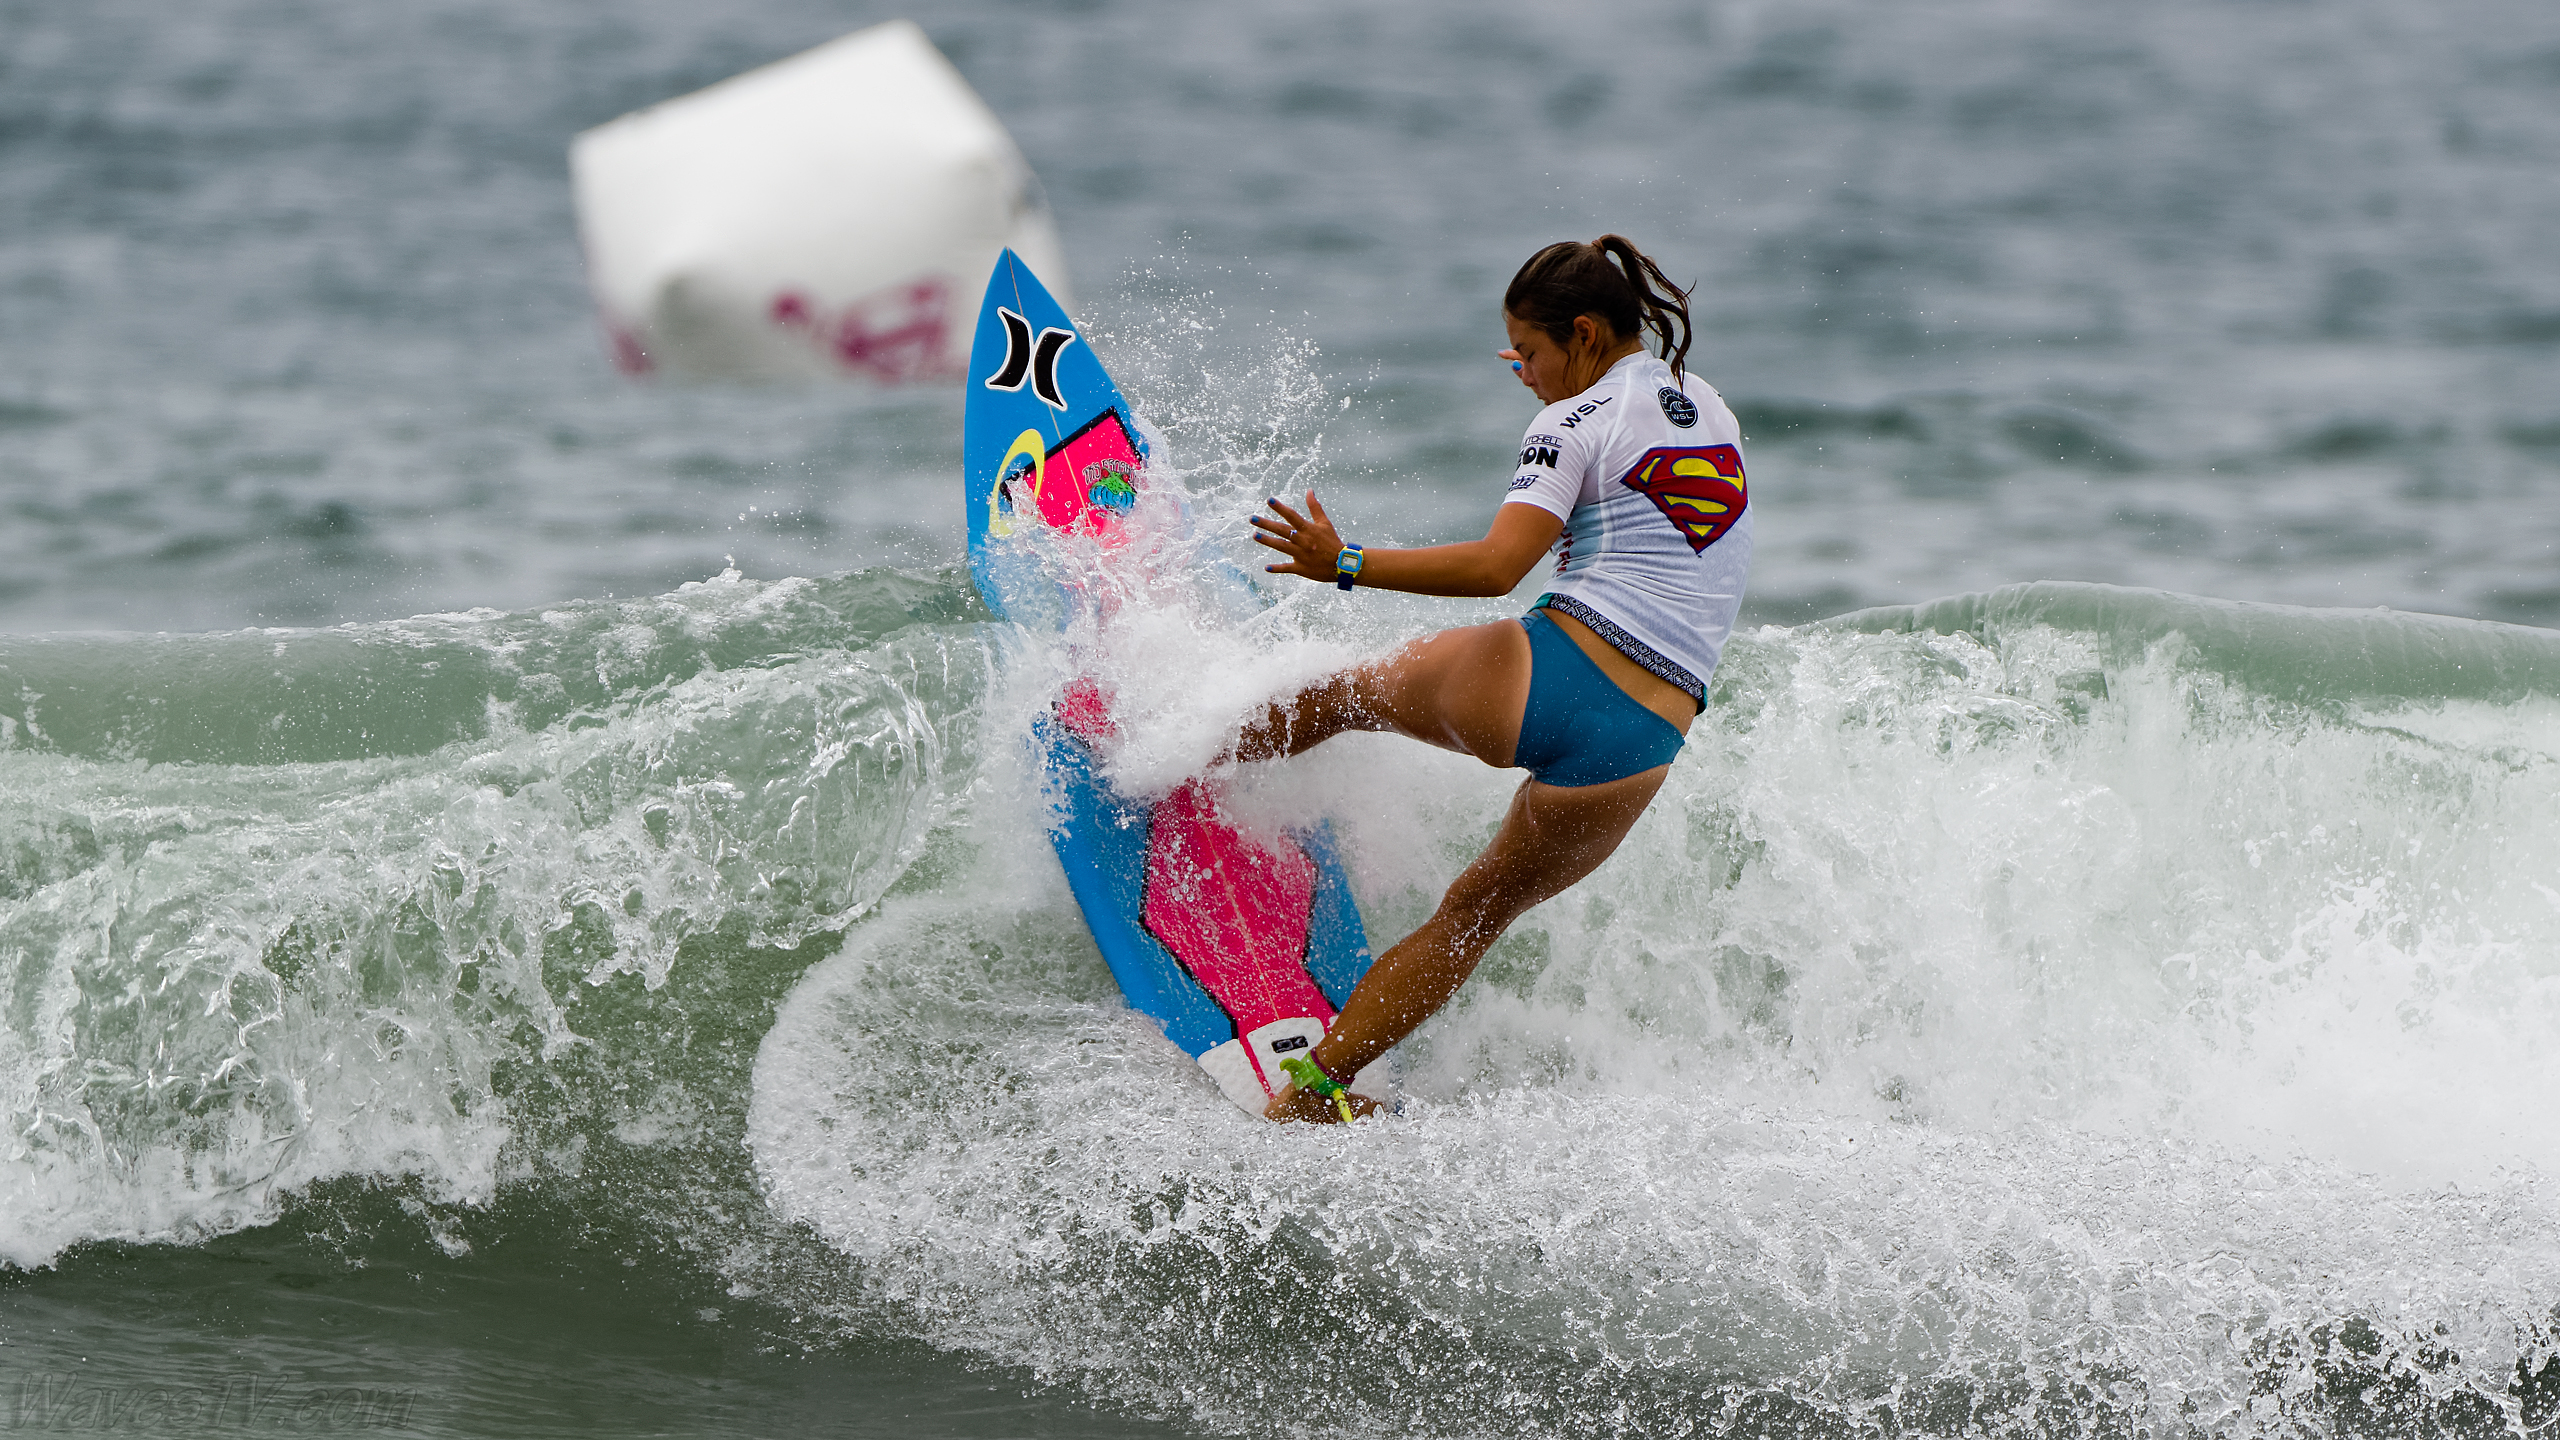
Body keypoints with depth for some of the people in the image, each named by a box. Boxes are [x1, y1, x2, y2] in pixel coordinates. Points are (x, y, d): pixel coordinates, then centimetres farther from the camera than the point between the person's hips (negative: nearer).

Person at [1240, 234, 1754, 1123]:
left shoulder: (1577, 423, -3)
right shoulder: (1711, 410, 17)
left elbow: (1496, 566, -16)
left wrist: (1348, 566, -12)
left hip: (1548, 675, -5)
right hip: (1644, 746, 5)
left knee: (1346, 694, 25)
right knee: (1480, 911, 22)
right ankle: (1319, 1081, 18)